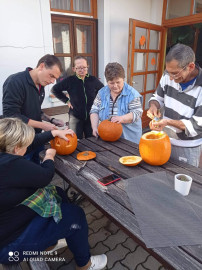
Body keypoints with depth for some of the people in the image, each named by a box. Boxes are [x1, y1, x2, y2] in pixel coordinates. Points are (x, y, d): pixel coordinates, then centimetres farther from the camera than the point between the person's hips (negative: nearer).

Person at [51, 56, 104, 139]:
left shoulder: (93, 80, -1)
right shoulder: (69, 81, -7)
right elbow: (55, 90, 5)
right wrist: (66, 100, 0)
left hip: (91, 117, 2)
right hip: (75, 117, -2)